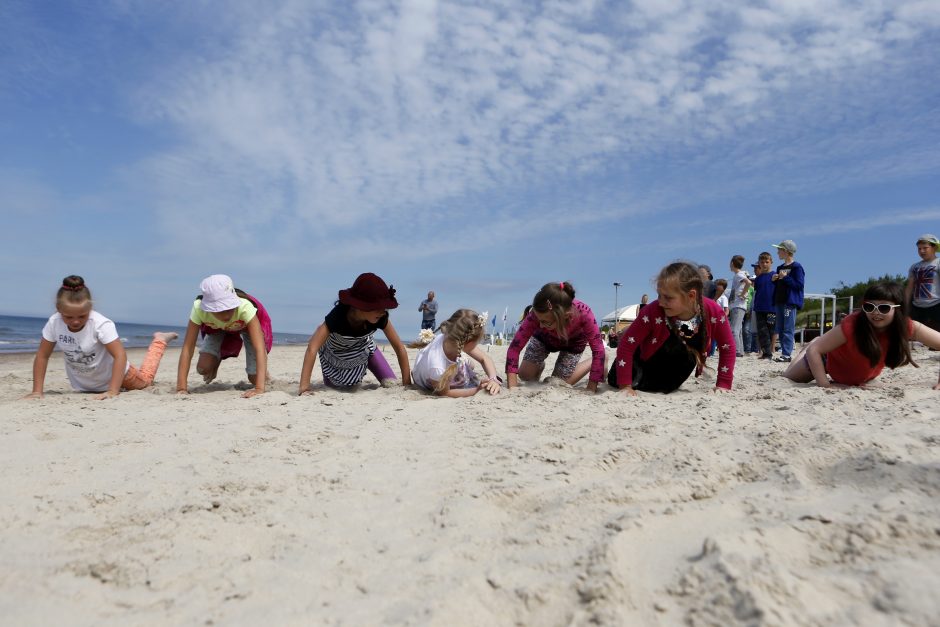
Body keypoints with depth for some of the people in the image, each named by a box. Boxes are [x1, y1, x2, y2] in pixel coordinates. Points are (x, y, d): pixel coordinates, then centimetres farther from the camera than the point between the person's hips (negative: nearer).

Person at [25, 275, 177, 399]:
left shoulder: (101, 324, -38)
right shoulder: (54, 323, -26)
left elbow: (120, 355, -38)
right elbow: (42, 356, -15)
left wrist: (113, 391, -43)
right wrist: (37, 391, -19)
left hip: (111, 374, -3)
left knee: (144, 381, 23)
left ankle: (159, 340, 38)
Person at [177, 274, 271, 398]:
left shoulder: (244, 307, -43)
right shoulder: (199, 308, -37)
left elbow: (260, 348, -48)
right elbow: (187, 348, -34)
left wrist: (259, 388, -56)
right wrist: (181, 388, -41)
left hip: (249, 326, -2)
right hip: (217, 328, 2)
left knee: (255, 378, -12)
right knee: (203, 368, -15)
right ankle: (218, 357, 20)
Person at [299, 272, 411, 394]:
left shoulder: (381, 318, -34)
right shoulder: (338, 316, -42)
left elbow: (399, 347, -27)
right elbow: (312, 348, -50)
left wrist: (407, 383, -31)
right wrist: (304, 387, -56)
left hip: (364, 348, 2)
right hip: (334, 353, -2)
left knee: (391, 384, -7)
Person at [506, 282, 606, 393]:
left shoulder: (583, 313, -44)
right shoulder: (537, 314, -41)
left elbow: (598, 349, -36)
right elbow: (515, 347, -37)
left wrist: (590, 391, -34)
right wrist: (512, 388, -42)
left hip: (573, 342, -1)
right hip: (544, 337, 1)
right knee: (525, 375, -5)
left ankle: (598, 361, 19)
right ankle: (540, 366, 30)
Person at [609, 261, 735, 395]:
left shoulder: (713, 313, -32)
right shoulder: (653, 311, -37)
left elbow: (727, 347, -14)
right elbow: (627, 343, -30)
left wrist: (723, 385, -15)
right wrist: (625, 386, -30)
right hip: (647, 359, -2)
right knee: (616, 381, -8)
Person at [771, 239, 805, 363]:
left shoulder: (796, 267, -5)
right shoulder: (780, 268, 19)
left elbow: (799, 284, -13)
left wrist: (785, 277, -16)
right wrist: (774, 280, 4)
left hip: (790, 303, -9)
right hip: (779, 302, 9)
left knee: (788, 330, -11)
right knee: (780, 330, 8)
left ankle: (786, 354, -12)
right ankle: (784, 353, 13)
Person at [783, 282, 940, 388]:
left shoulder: (908, 328, -33)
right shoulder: (853, 324, -41)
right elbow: (814, 350, -40)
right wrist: (824, 385, -45)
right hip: (830, 358, -4)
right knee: (787, 379, 15)